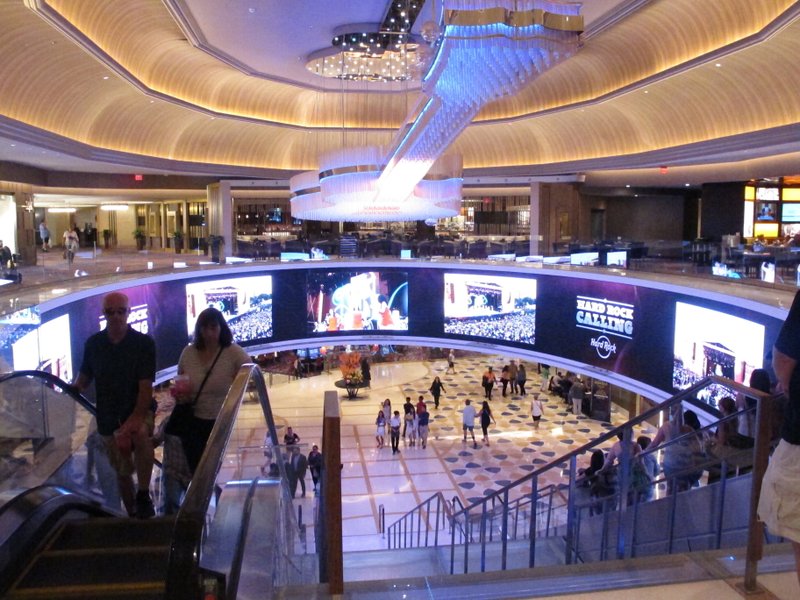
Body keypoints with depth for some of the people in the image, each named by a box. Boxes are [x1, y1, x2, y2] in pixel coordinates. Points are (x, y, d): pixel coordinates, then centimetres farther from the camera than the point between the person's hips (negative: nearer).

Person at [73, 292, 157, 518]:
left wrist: (135, 419, -28)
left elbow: (146, 387, -16)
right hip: (108, 417, 4)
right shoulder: (93, 344, -1)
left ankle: (143, 495, -24)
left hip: (138, 409, -4)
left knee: (141, 434, -37)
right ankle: (132, 514, 31)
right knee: (122, 472, 12)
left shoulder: (144, 343, -11)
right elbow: (83, 379, 12)